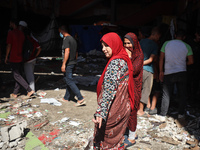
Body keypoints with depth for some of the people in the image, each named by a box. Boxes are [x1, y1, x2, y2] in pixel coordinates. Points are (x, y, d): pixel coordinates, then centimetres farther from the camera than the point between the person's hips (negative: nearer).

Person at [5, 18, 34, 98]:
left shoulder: (11, 33, -13)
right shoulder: (21, 33, 10)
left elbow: (9, 46, -13)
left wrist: (6, 57, -4)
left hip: (13, 58, -8)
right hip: (20, 58, 8)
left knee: (17, 76, -3)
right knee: (18, 75, 11)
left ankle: (30, 90, -10)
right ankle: (15, 93, 20)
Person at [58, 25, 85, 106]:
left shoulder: (66, 39, -14)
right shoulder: (73, 39, 15)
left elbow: (67, 51, -24)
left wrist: (63, 64, -24)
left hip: (68, 64, -10)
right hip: (73, 63, 10)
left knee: (70, 81, -7)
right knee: (68, 80, 17)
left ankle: (81, 99, -10)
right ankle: (66, 98, 28)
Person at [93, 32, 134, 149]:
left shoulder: (115, 62, -19)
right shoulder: (124, 59, 10)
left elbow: (109, 90, -28)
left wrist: (100, 112, -32)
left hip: (114, 110, -9)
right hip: (123, 108, 9)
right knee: (116, 138, 19)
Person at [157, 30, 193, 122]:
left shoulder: (166, 43, 1)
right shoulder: (187, 46, 0)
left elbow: (161, 59, 1)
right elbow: (191, 61, 0)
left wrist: (161, 71, 7)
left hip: (169, 73, 0)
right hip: (182, 73, 0)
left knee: (166, 95, 5)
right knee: (182, 94, 13)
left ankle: (162, 115, 8)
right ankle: (180, 114, 18)